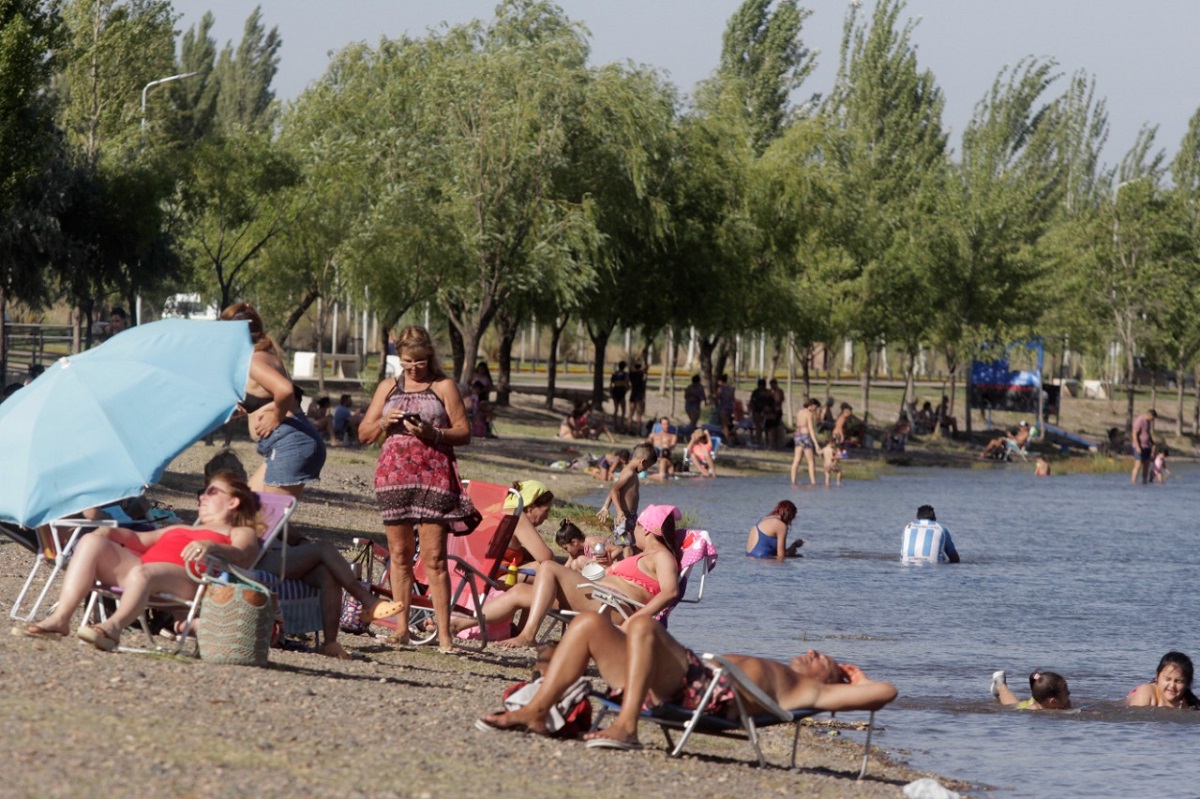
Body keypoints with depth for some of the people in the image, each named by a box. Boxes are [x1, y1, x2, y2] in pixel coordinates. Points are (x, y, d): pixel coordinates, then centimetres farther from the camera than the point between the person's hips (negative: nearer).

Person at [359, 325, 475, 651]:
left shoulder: (443, 387, 5)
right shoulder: (388, 388, 15)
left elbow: (464, 433, 1)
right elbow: (364, 434, 16)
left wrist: (431, 433, -15)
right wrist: (384, 422, -5)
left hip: (434, 476, -4)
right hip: (394, 475, 4)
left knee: (434, 558, -7)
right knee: (399, 554, 4)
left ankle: (444, 633, -8)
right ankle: (401, 628, 8)